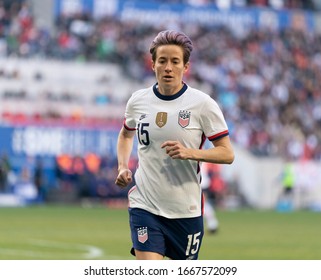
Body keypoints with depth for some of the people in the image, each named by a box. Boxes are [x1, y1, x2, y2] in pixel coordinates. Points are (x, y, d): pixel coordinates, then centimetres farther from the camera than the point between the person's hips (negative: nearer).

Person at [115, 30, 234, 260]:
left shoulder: (203, 104, -8)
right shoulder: (138, 101, 2)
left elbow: (227, 154, -8)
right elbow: (126, 134, 24)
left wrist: (189, 153, -24)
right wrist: (123, 166, 6)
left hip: (186, 210, -1)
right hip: (144, 205, 1)